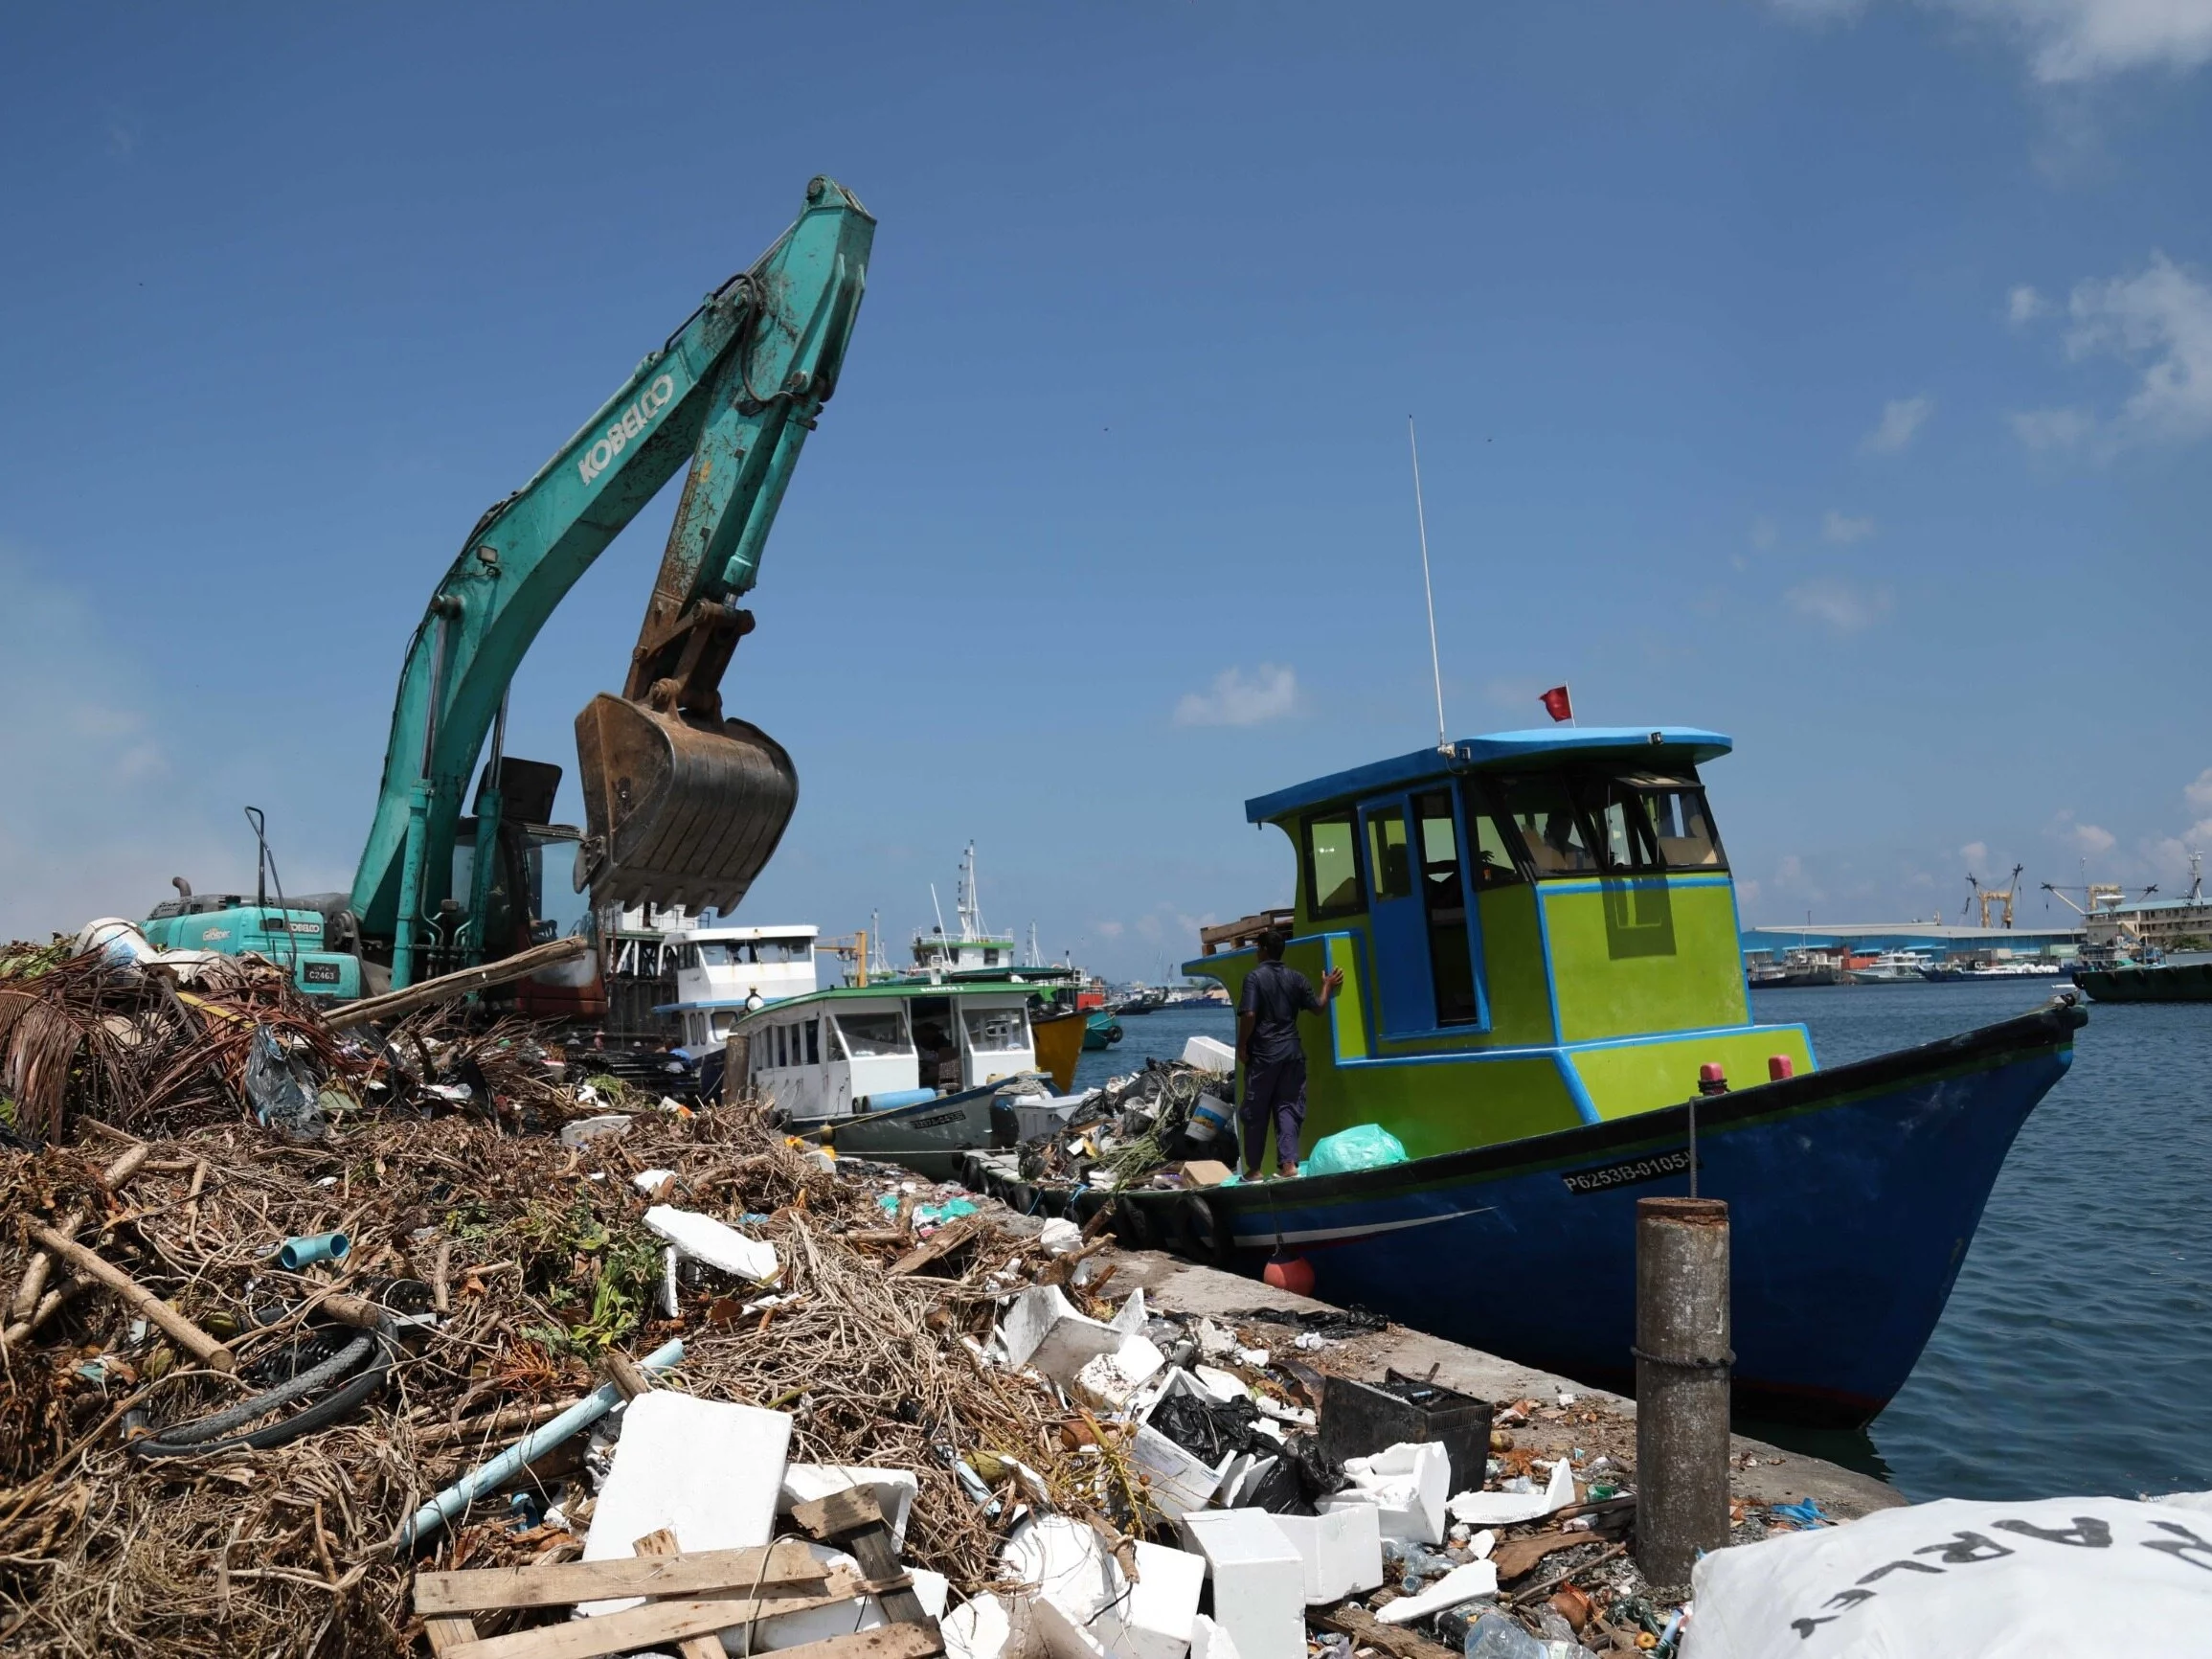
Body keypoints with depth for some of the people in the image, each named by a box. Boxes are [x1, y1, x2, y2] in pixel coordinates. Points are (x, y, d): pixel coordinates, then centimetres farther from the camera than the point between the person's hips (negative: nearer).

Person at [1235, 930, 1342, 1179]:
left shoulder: (1255, 977, -8)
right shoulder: (1296, 977, 6)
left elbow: (1249, 1015, -16)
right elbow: (1317, 1008, 13)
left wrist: (1241, 1046, -6)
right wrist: (1327, 987, 31)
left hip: (1263, 1053, -4)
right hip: (1292, 1052, 4)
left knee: (1255, 1112, 5)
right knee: (1288, 1108, 7)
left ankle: (1253, 1169, 10)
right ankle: (1288, 1164, -3)